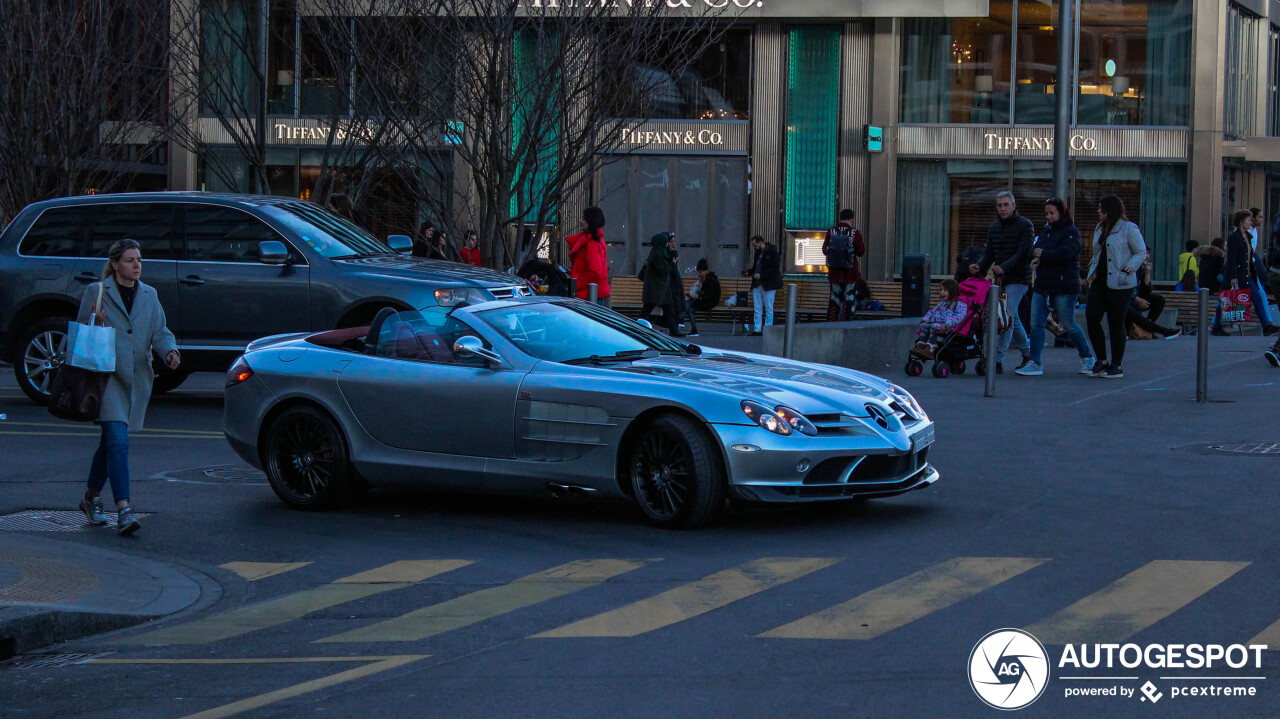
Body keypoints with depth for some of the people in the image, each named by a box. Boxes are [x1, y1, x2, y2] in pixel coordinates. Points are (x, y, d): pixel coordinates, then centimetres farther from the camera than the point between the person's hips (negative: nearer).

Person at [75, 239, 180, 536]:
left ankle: (91, 496, 34)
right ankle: (123, 510, -21)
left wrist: (170, 351, -10)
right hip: (107, 376, -5)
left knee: (111, 441, 15)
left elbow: (160, 332, 10)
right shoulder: (96, 292, 1)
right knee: (118, 440, -16)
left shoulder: (149, 295, 14)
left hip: (137, 380, 5)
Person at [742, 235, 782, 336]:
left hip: (767, 285, -8)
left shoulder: (772, 252, -10)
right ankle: (757, 330, 10)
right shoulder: (758, 253, 14)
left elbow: (775, 269, -15)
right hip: (757, 285, 8)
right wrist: (748, 272, 6)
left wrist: (761, 275, -20)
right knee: (757, 309, 7)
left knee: (768, 309, -1)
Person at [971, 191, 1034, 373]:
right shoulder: (994, 227, 12)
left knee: (1007, 318, -15)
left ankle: (998, 360, -19)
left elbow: (1022, 253, -18)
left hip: (1017, 279, -7)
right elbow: (990, 253, 11)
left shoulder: (1025, 226, -8)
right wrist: (979, 266, -11)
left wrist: (1004, 267, -34)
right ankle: (1027, 354, 30)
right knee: (1013, 318, 15)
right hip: (1000, 279, 7)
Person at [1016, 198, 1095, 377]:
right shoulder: (1046, 231, 18)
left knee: (1069, 325, 1)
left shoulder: (1071, 231, -6)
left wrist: (1043, 254, -13)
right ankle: (1035, 364, 0)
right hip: (1042, 285, 7)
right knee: (1036, 324, -1)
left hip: (1064, 287, -7)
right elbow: (1034, 252, 17)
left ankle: (1087, 358, 18)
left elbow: (1065, 253, -21)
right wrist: (1035, 256, -7)